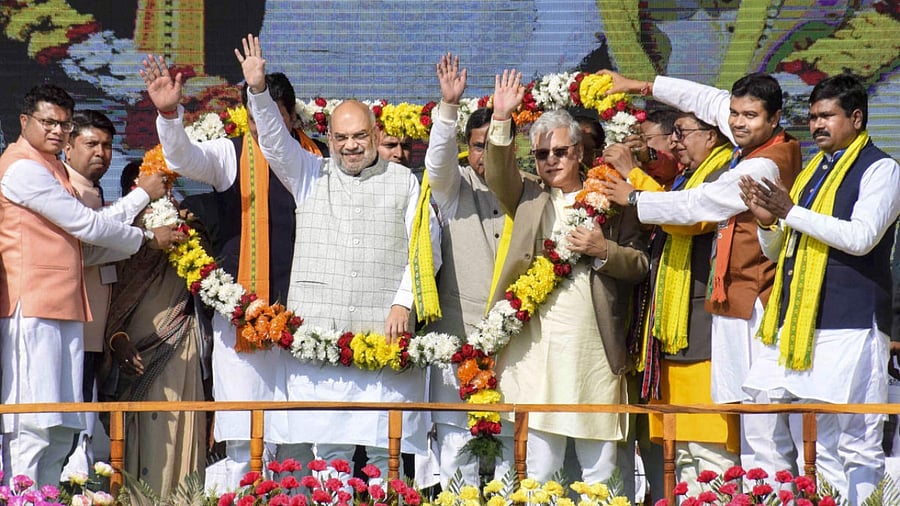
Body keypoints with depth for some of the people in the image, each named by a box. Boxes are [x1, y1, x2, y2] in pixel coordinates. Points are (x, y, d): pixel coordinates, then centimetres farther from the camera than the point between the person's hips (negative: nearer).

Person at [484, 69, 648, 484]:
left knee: (599, 470, 2)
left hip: (594, 350, -1)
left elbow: (640, 265, 8)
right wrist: (501, 120, -14)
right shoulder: (529, 198, 15)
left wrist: (603, 250, -10)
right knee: (539, 470, 2)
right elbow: (497, 174, -3)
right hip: (537, 349, 1)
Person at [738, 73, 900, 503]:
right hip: (798, 324, 7)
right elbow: (776, 251, 24)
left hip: (849, 325, -7)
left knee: (857, 443, -6)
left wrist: (791, 212, -17)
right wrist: (768, 222, 2)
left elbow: (861, 236, -17)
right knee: (817, 442, 5)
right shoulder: (813, 171, 21)